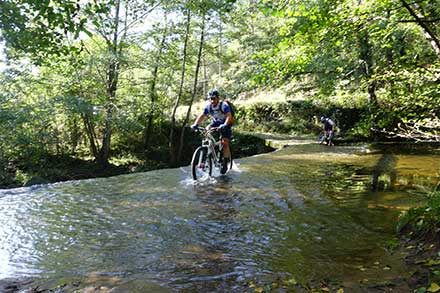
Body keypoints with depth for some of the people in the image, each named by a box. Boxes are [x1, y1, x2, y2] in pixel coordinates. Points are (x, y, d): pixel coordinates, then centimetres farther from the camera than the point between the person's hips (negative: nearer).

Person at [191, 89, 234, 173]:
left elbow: (229, 116, -38)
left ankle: (225, 163, -2)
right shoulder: (208, 106, -14)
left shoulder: (224, 105, -28)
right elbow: (202, 116, -18)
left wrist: (224, 125, -56)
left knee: (224, 142, -15)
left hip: (225, 124, -5)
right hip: (215, 122, 5)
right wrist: (195, 124, -36)